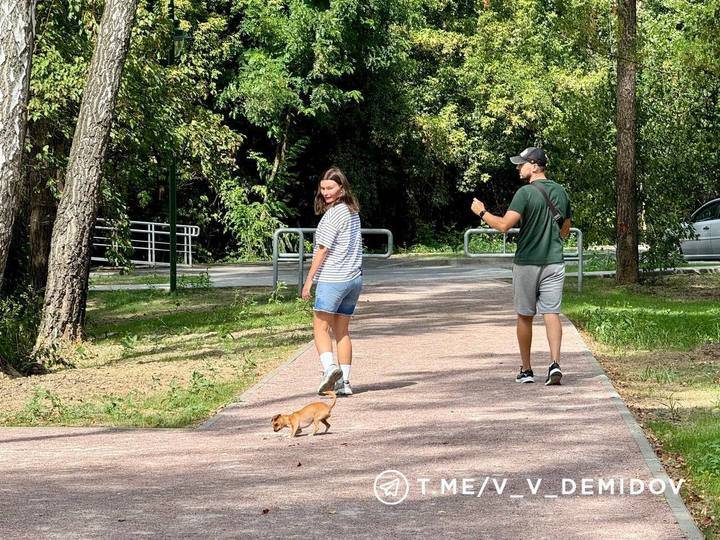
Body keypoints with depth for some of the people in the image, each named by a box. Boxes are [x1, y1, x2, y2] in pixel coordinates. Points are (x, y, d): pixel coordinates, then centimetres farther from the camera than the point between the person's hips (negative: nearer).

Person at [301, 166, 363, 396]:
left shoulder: (333, 214, -13)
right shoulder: (353, 212, 13)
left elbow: (322, 250, -13)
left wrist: (309, 280, -8)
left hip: (332, 279, -8)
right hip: (354, 278, 8)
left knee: (321, 328, -2)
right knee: (342, 331, 10)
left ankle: (330, 367, -21)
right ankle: (344, 382, 8)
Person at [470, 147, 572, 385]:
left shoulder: (526, 193, -13)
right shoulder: (560, 192, 9)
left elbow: (504, 225, -21)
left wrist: (482, 212, -7)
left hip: (526, 263, -4)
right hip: (554, 263, 4)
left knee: (525, 316, 8)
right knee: (551, 314, 0)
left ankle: (526, 370, 14)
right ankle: (555, 363, -18)